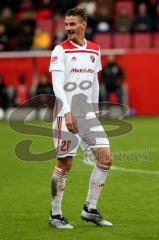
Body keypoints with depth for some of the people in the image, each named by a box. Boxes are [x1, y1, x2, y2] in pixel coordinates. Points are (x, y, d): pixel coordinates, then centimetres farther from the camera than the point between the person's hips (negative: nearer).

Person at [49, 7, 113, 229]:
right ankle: (55, 215, 9)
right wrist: (67, 113, -23)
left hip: (88, 113, 6)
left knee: (105, 157, -2)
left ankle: (90, 209, 9)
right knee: (65, 163, -3)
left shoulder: (94, 50, 10)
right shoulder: (61, 50, -7)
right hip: (67, 114, -6)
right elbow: (57, 84, -14)